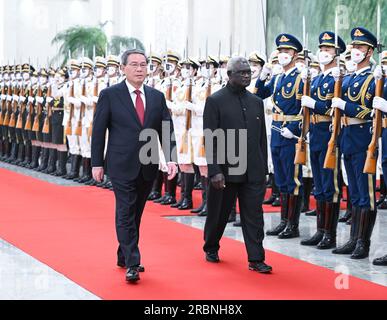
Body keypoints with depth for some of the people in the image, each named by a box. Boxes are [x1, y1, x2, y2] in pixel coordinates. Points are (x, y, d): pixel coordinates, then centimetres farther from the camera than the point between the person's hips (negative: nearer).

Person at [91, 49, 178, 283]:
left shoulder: (157, 97, 7)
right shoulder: (110, 95, -3)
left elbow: (167, 130, 5)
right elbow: (99, 130, -2)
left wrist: (171, 159, -8)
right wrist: (97, 163, -4)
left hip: (148, 167, 4)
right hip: (122, 166, -4)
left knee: (136, 214, 13)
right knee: (126, 214, -6)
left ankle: (124, 256, 26)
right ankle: (132, 264, -6)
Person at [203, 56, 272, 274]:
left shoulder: (256, 102, 10)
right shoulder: (216, 101, -5)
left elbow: (262, 138, 13)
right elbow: (210, 139, -9)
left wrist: (264, 169, 10)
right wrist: (215, 171, -15)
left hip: (253, 172, 4)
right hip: (226, 171, -3)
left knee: (254, 215, -1)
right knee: (219, 213, 11)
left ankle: (256, 259, 1)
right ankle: (211, 248, 33)